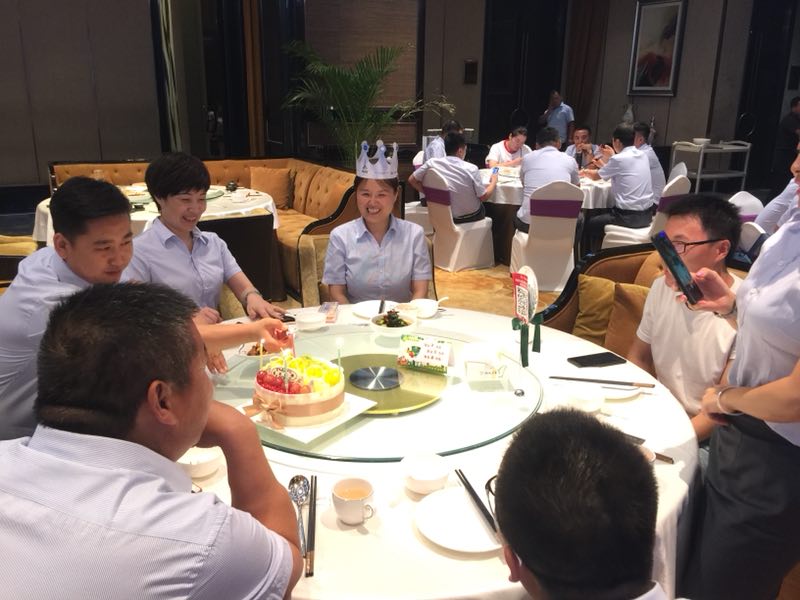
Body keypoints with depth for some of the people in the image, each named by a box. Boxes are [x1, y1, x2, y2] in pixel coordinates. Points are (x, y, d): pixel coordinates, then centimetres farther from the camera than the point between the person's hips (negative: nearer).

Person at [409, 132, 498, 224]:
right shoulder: (471, 169, -21)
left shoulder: (432, 163, -13)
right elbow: (483, 197, -13)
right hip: (470, 216, -4)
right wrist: (493, 181, 6)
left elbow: (411, 180, -2)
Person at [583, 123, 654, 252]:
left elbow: (595, 176, 4)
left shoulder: (619, 159, -13)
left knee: (591, 223, 13)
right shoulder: (642, 156, 9)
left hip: (629, 216, -8)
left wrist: (585, 172, 24)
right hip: (647, 213, 8)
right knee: (604, 213, 29)